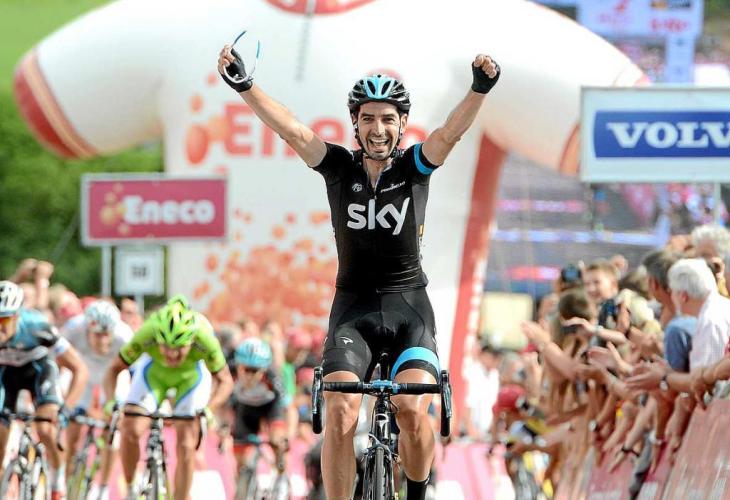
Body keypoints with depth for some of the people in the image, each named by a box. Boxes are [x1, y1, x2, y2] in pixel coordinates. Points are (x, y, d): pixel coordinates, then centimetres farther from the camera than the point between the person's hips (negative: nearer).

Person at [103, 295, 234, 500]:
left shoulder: (205, 340, -38)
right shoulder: (145, 335, -38)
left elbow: (225, 380, -24)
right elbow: (114, 370, -24)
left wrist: (209, 408, -41)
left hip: (192, 377, 0)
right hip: (154, 373, 0)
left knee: (186, 447, -8)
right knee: (131, 431, -17)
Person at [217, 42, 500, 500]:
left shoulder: (416, 166, -2)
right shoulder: (339, 167, -1)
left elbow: (452, 132, -21)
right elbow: (292, 131, -15)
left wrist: (481, 88, -41)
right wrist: (244, 85, -31)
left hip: (408, 309, -1)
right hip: (353, 309, 1)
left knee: (413, 410, -23)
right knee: (340, 412, -22)